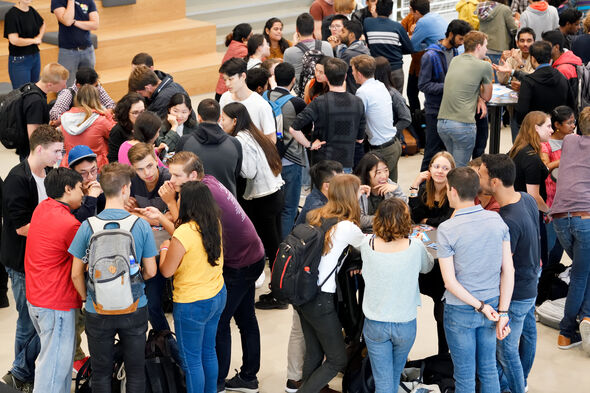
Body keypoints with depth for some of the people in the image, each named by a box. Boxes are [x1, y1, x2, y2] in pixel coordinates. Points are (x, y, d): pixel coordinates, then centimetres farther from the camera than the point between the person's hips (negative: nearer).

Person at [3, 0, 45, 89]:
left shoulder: (31, 11, 7)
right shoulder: (11, 14, -15)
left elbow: (42, 24, 29)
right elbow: (14, 40, -24)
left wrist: (39, 37, 8)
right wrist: (34, 40, -11)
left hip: (35, 56, 7)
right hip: (19, 60, -7)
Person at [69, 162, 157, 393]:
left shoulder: (87, 227, -11)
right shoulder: (141, 225, -11)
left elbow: (76, 274, -6)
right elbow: (150, 271, -4)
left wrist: (86, 298, 11)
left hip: (98, 311, 0)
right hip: (134, 310, 0)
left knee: (101, 373, 14)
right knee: (135, 371, 15)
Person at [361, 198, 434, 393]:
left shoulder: (367, 246, -13)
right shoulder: (415, 247, -14)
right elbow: (427, 266, 6)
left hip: (375, 324, -1)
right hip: (405, 324, 1)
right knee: (395, 375, 25)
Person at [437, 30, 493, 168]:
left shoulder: (455, 60, 14)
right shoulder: (485, 66, -3)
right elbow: (487, 96, 9)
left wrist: (478, 99, 10)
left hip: (442, 122, 6)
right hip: (463, 124, -6)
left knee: (453, 163, 22)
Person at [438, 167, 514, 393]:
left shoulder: (446, 230, -19)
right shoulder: (496, 220, -6)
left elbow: (450, 281, -19)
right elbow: (508, 270, -6)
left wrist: (480, 306, -12)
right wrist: (502, 313, -4)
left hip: (460, 311, -4)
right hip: (493, 304, 4)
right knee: (488, 369, 20)